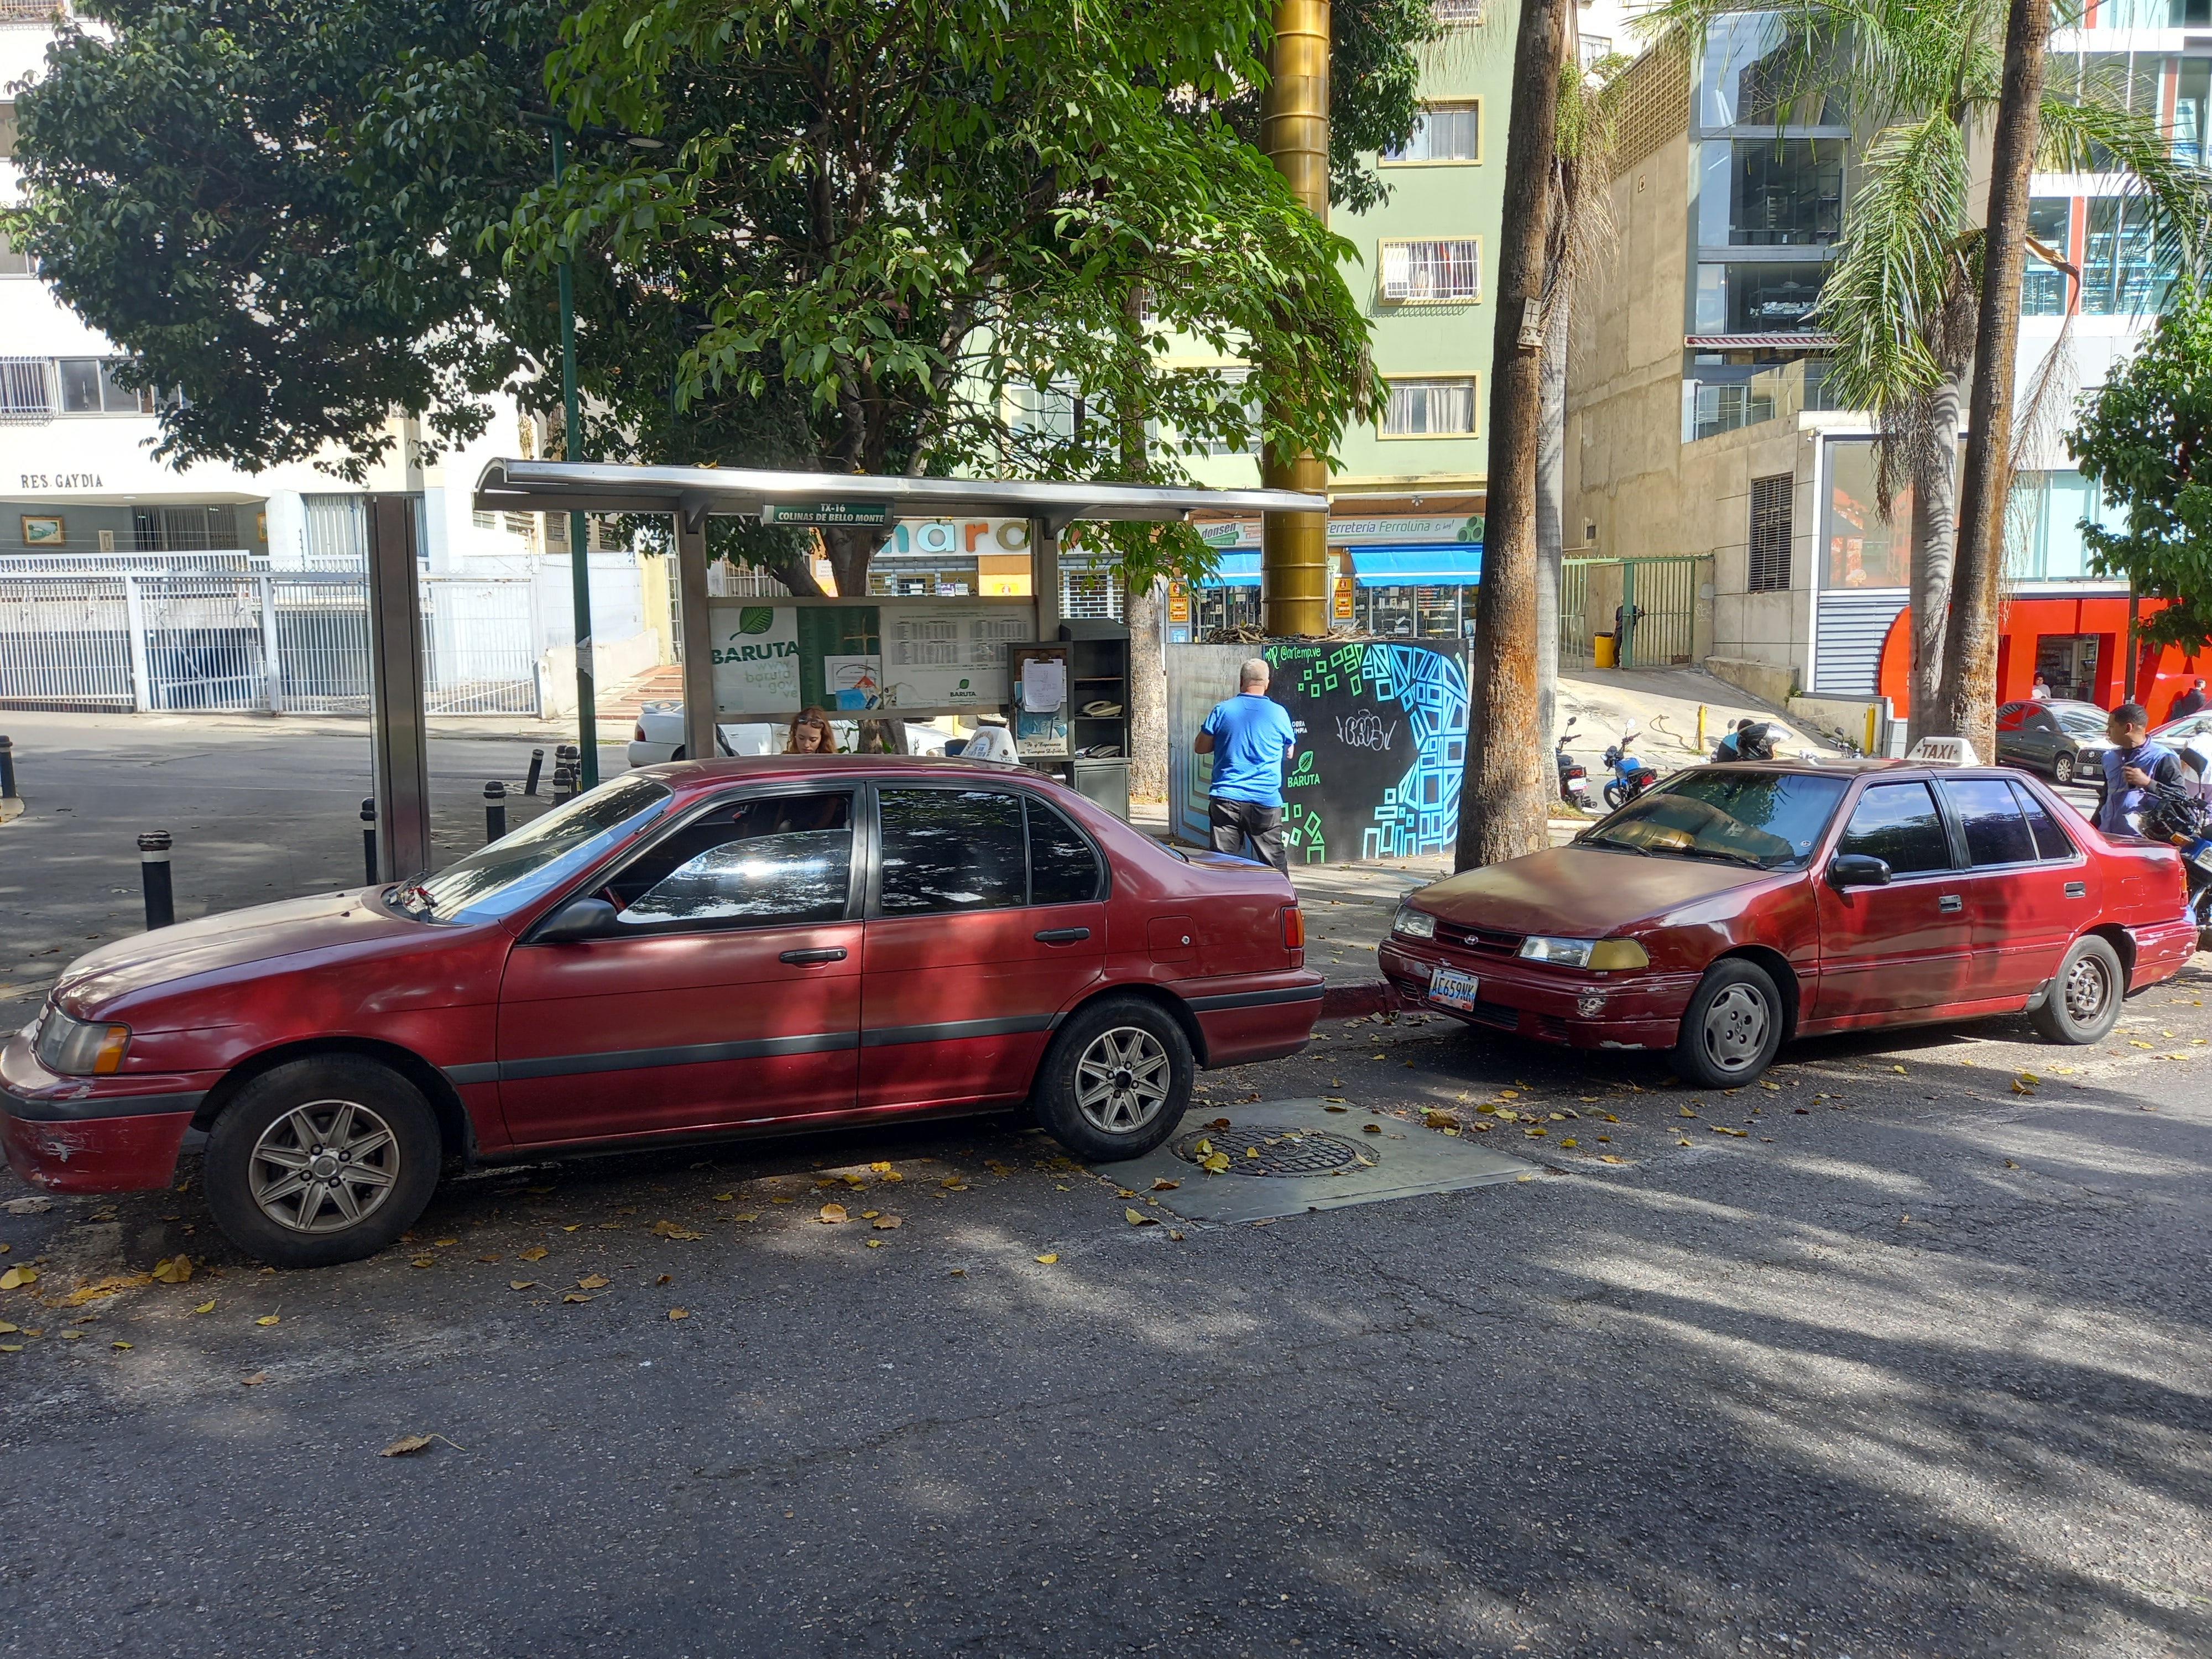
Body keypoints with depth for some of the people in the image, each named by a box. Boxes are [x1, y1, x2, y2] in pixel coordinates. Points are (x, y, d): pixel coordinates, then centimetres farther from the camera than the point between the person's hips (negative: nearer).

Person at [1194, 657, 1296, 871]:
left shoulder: (1222, 710, 0)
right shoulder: (1278, 713, 1)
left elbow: (1200, 748, 8)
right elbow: (1289, 753, 15)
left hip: (1225, 799, 0)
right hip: (1266, 802, 0)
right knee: (1275, 862, 9)